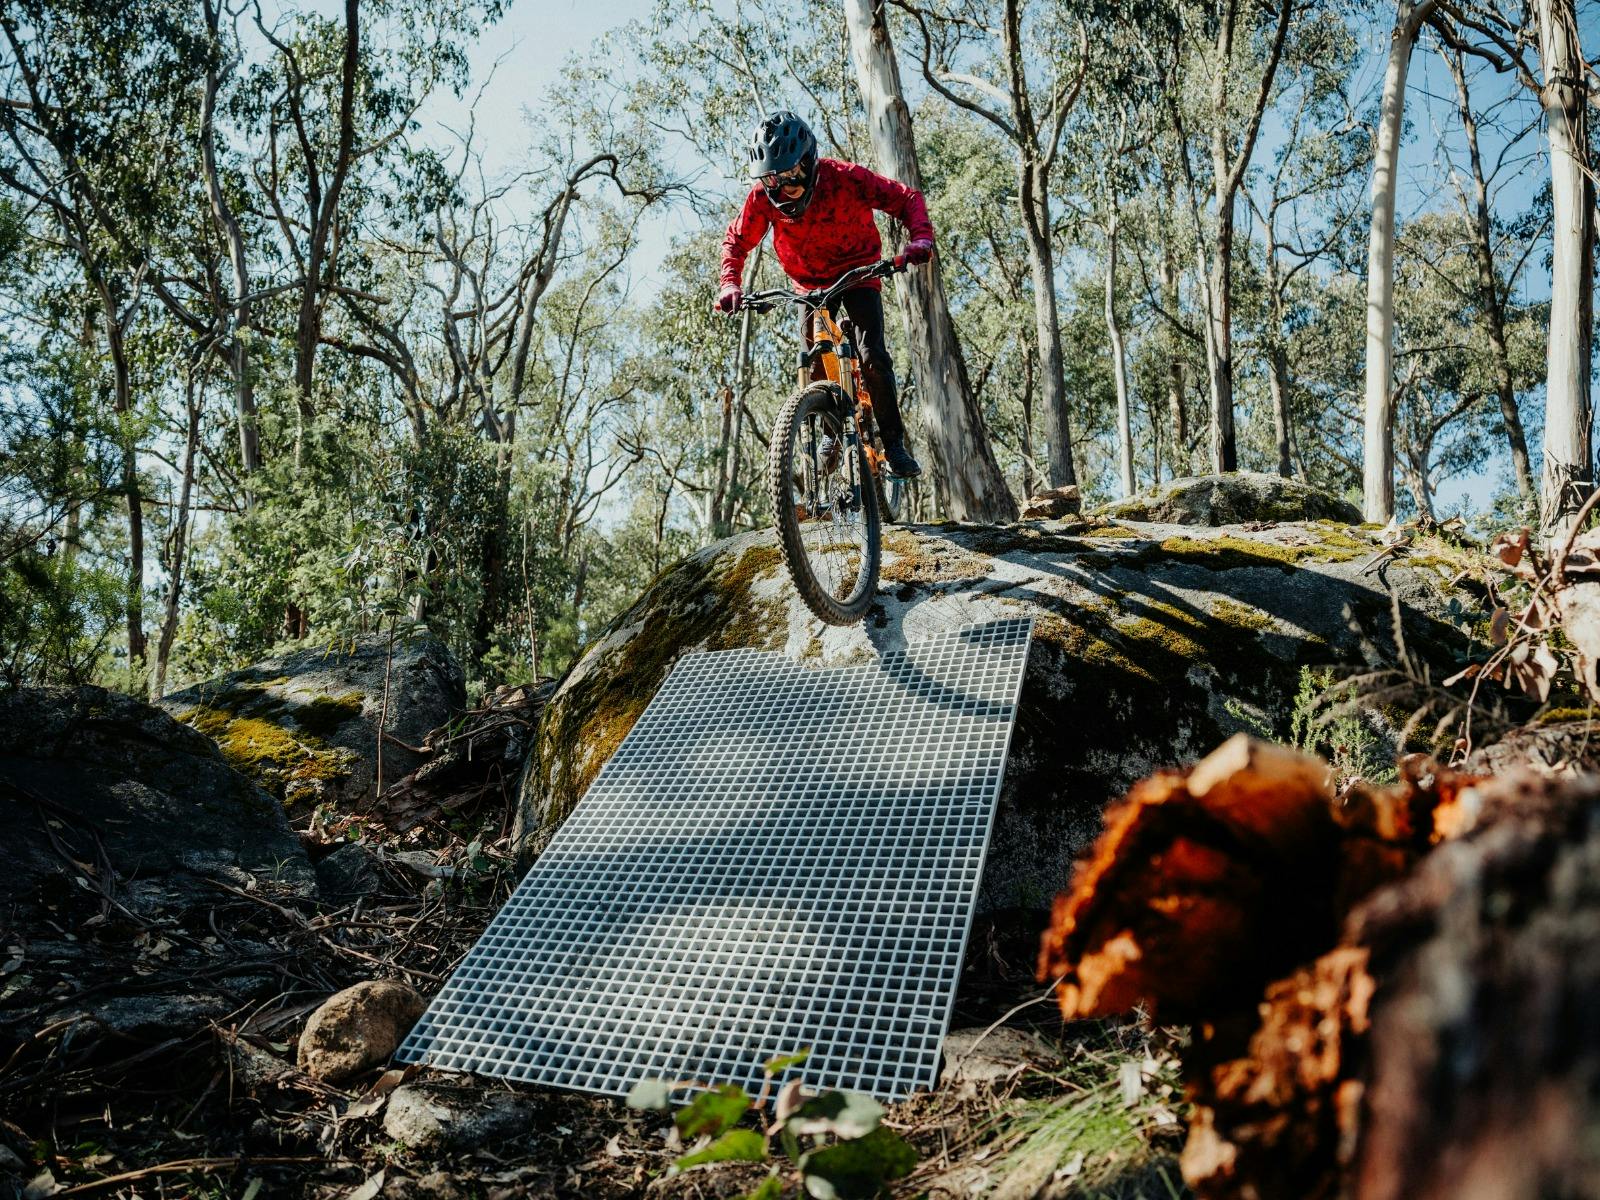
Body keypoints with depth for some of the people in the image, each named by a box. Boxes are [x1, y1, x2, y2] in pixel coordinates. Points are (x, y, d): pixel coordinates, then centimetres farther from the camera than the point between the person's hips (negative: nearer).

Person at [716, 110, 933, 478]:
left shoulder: (844, 178, -28)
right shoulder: (763, 196, -20)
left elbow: (907, 199, -22)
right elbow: (736, 240, -5)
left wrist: (920, 238, -41)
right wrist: (730, 285, -22)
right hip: (811, 284, 3)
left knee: (872, 356, -18)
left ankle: (894, 442, -5)